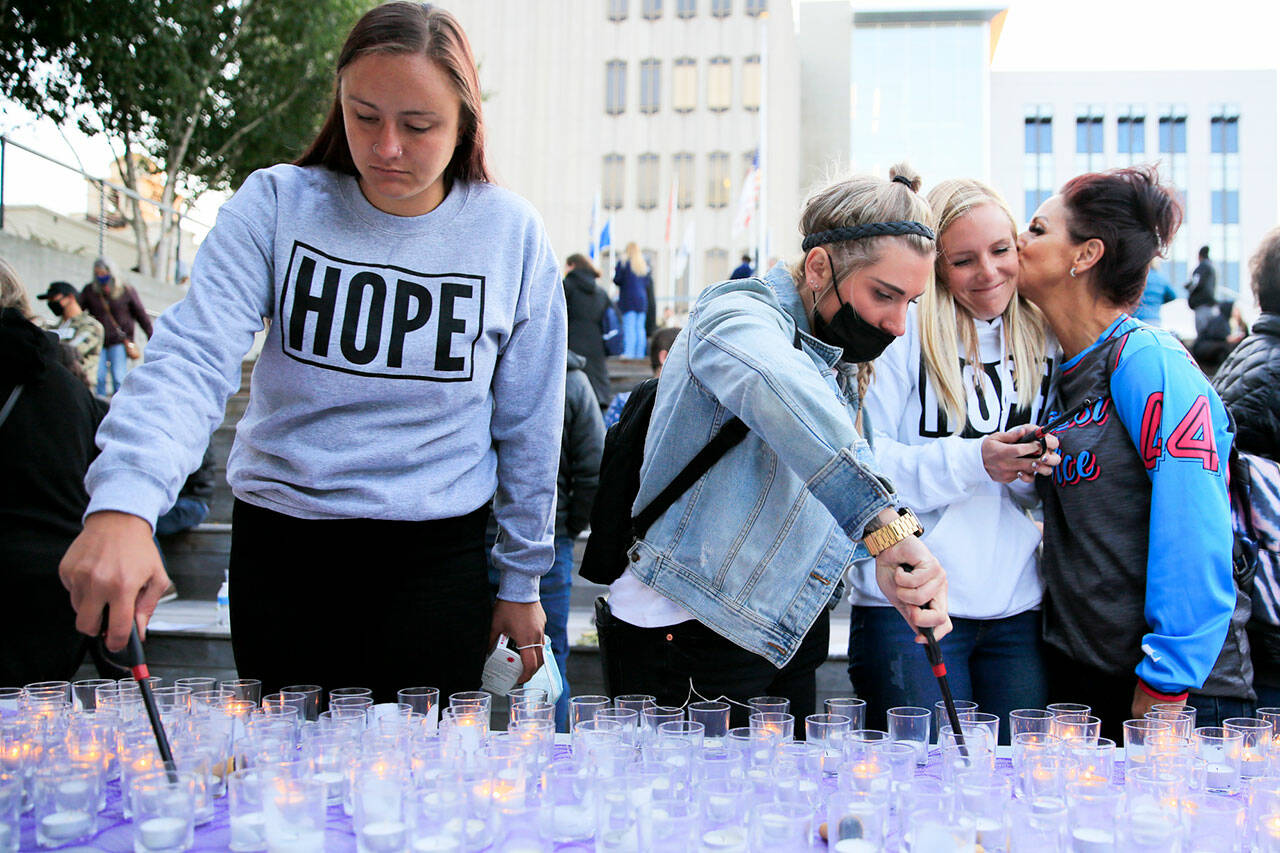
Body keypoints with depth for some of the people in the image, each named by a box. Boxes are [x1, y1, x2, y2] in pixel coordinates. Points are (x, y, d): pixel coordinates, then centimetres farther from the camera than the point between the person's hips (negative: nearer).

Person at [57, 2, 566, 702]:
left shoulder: (511, 233, -4)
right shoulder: (276, 205, -6)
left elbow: (528, 427, 2)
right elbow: (192, 357, -18)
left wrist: (521, 579, 6)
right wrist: (123, 505, -34)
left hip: (437, 553, 0)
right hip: (279, 537, 1)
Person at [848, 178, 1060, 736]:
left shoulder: (1042, 340, 10)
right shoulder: (904, 332, -6)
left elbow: (1044, 497, 16)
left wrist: (1036, 471, -6)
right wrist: (973, 461, -18)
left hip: (1016, 610, 5)